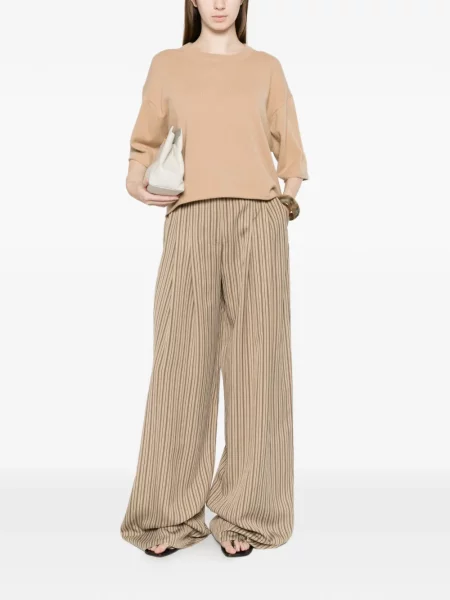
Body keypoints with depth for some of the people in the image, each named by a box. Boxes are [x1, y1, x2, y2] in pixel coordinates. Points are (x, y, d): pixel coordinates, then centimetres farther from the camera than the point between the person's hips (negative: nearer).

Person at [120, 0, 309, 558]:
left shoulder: (265, 66, 19)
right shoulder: (167, 64, 18)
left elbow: (288, 146, 17)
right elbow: (145, 142, 18)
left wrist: (289, 193, -3)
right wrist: (136, 182, -3)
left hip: (258, 221, 1)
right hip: (191, 221, 0)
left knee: (255, 361, -2)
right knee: (181, 361, -5)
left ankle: (245, 513, 9)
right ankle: (172, 516, 8)